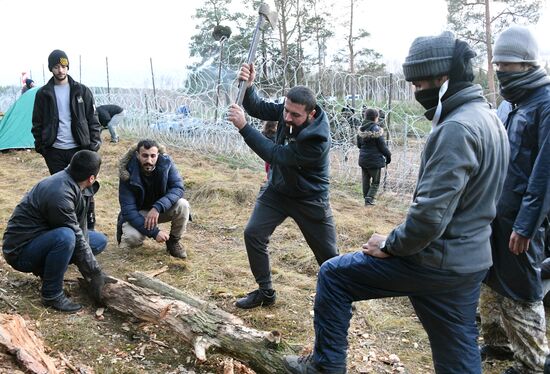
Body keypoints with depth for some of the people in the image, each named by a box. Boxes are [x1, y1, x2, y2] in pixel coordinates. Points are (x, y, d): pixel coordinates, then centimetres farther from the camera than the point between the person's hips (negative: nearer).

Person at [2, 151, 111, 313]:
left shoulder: (73, 183, -5)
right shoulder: (60, 195, -32)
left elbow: (81, 229, -4)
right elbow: (76, 239, -25)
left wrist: (90, 274, -9)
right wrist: (96, 274, -16)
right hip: (20, 251, -9)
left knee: (100, 240, 7)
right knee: (66, 236, -38)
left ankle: (45, 268, 9)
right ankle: (52, 294, -18)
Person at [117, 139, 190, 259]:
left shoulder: (166, 162, -19)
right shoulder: (128, 174, -25)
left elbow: (178, 188, -23)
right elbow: (128, 210, -26)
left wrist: (157, 207, -39)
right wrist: (154, 232, -34)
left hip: (161, 210, 3)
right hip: (137, 213, -2)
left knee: (182, 205, -27)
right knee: (131, 237, -32)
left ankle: (173, 241, -2)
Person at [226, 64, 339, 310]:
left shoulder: (317, 139, -34)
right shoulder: (288, 110, -14)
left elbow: (274, 154, -33)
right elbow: (258, 108, -6)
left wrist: (243, 127, -35)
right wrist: (248, 86, -27)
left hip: (309, 199, -5)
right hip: (277, 190, 6)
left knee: (328, 254, 4)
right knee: (253, 233, -6)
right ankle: (265, 292, 10)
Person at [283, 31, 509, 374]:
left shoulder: (457, 128, -22)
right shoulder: (488, 117, 11)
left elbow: (430, 214, -28)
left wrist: (390, 245, -12)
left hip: (437, 261, -9)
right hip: (469, 261, 9)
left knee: (334, 275, 4)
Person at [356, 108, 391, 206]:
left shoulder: (360, 129, 3)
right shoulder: (376, 129, -17)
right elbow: (382, 145, -13)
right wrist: (388, 155, 1)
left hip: (363, 159, 6)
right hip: (375, 159, -6)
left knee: (366, 181, 15)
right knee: (375, 182, 5)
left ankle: (366, 197, 20)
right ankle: (369, 198, -8)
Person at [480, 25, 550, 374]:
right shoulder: (515, 103, 13)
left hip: (521, 217, -8)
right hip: (498, 213, 9)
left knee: (519, 293, 2)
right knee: (493, 283, 18)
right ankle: (498, 343, 34)